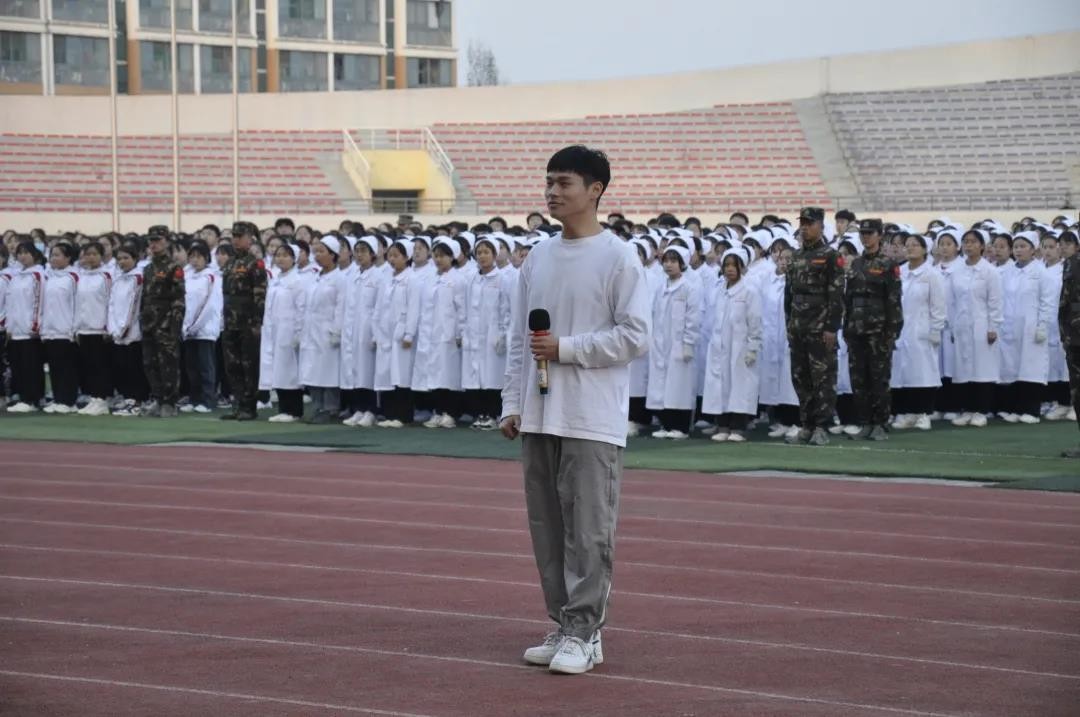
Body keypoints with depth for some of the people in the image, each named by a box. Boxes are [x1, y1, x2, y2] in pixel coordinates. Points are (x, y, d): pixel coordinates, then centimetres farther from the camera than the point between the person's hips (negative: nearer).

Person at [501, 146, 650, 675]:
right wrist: (513, 403, 9)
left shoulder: (618, 259, -6)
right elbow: (519, 338, 16)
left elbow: (635, 336, -11)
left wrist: (566, 349, -14)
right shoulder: (537, 259, 12)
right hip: (539, 417, 7)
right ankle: (563, 626, 17)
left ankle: (583, 632, -1)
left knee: (588, 530, -6)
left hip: (592, 419, -6)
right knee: (547, 528, 9)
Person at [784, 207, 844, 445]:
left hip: (820, 329, -7)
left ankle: (821, 428, -2)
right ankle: (806, 426, 13)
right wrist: (789, 324, 14)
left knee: (823, 379, -4)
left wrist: (831, 328, -16)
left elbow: (837, 296, -11)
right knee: (801, 379, 8)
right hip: (798, 329, 7)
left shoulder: (830, 257, -6)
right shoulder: (797, 257, 14)